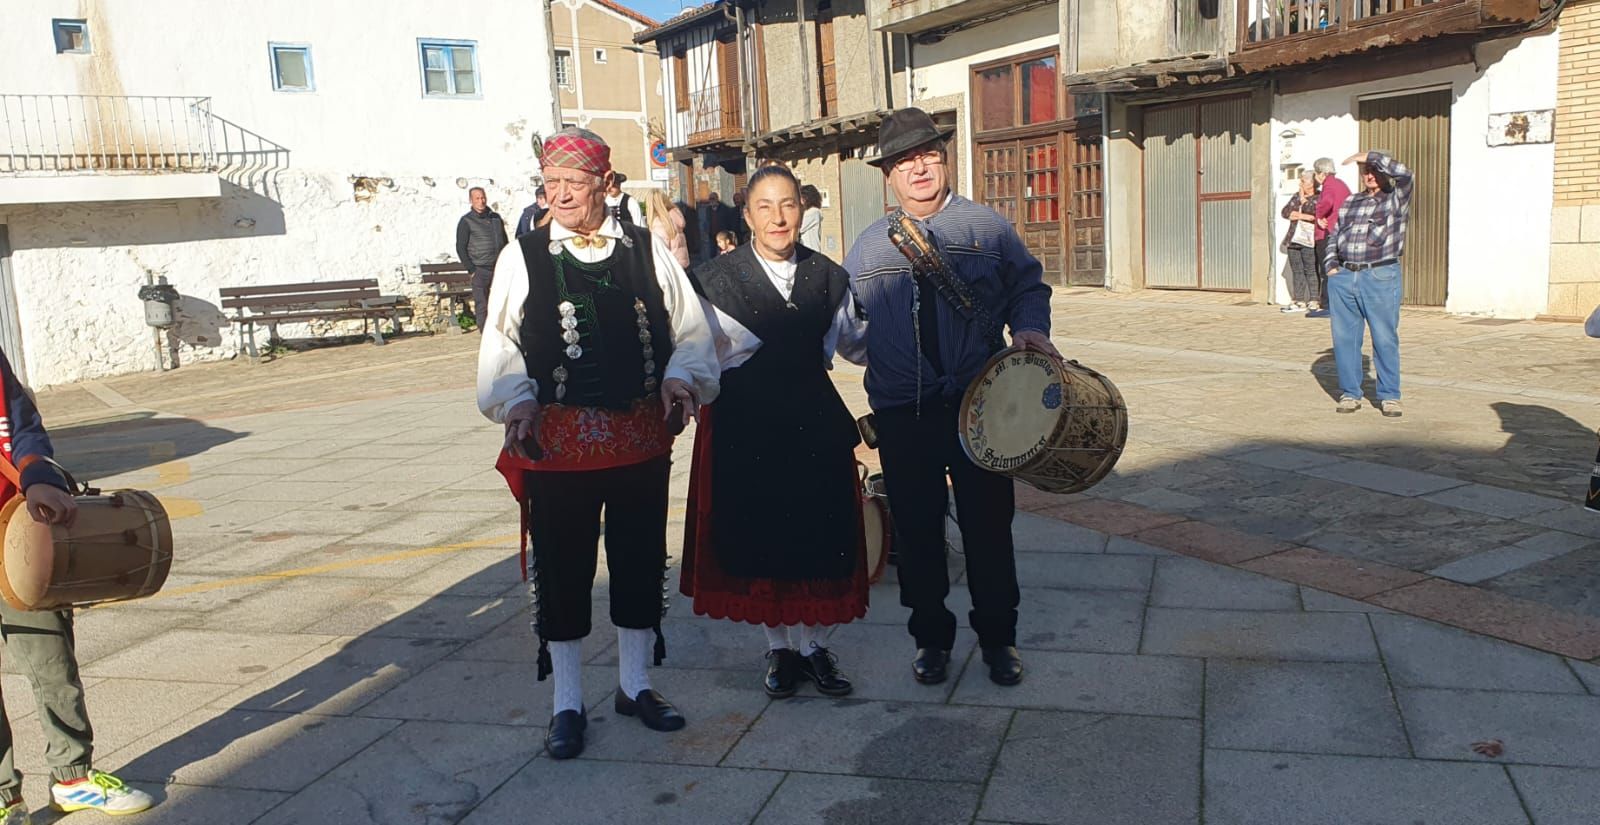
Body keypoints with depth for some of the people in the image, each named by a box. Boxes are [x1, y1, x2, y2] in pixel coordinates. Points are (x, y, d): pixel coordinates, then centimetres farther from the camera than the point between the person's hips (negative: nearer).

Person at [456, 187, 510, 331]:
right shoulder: (466, 221, 0)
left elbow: (505, 242, 20)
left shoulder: (496, 217, 14)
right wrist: (472, 270, -8)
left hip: (500, 269, 4)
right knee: (482, 306, -4)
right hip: (480, 270, -4)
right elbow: (460, 248, -2)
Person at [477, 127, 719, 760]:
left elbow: (691, 327, 8)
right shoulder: (523, 257, 2)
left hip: (642, 437, 2)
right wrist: (516, 399, -15)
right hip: (557, 441, -1)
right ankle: (568, 704, 24)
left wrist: (681, 374, -11)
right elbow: (500, 342, 2)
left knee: (640, 562, 13)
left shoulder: (647, 250, 6)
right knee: (562, 570, 7)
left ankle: (634, 684, 33)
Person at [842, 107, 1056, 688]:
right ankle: (931, 637, 26)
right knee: (916, 532, 9)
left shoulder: (987, 227, 4)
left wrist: (1029, 328, -10)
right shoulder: (869, 248, 8)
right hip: (902, 415, 2)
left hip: (978, 405, -1)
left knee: (988, 525, 6)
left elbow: (1028, 287, 7)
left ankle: (998, 637, 24)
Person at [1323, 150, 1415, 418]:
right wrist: (1330, 265, 9)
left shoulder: (1397, 198, 5)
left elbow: (1405, 174, -15)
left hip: (1380, 278, -4)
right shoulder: (1350, 202, 19)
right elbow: (1334, 236, 25)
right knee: (1345, 338, 5)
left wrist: (1370, 156, -8)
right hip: (1343, 278, 4)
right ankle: (1350, 394, 14)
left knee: (1385, 339, -1)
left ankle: (1389, 396, 8)